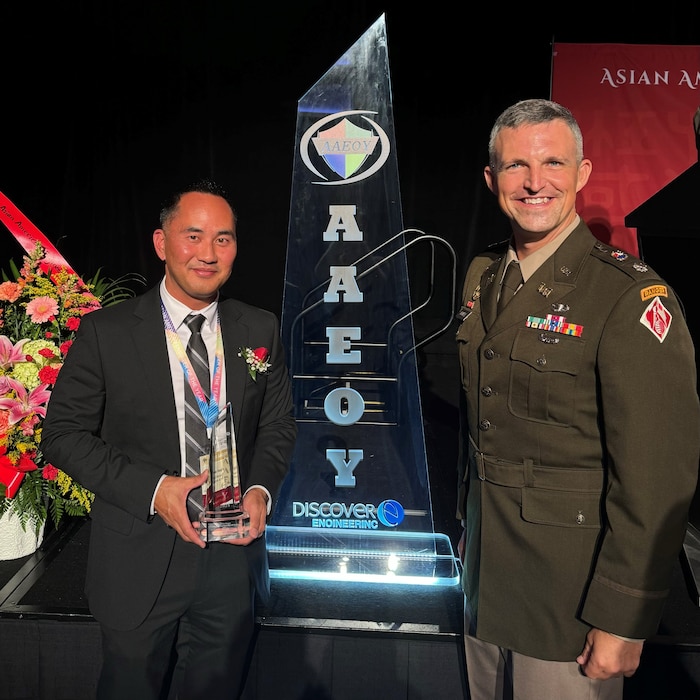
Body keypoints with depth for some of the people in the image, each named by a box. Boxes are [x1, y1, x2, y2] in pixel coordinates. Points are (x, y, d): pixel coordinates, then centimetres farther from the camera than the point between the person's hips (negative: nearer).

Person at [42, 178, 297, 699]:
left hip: (232, 557, 3)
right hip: (139, 564, -2)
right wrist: (154, 489, -19)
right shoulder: (107, 332, -7)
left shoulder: (261, 330, 1)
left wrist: (261, 490, -11)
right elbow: (64, 433, -7)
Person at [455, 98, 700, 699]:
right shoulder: (482, 276, 4)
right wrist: (468, 520, 15)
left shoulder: (631, 297, -18)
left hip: (571, 589, -6)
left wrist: (624, 621, -16)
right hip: (485, 567, 6)